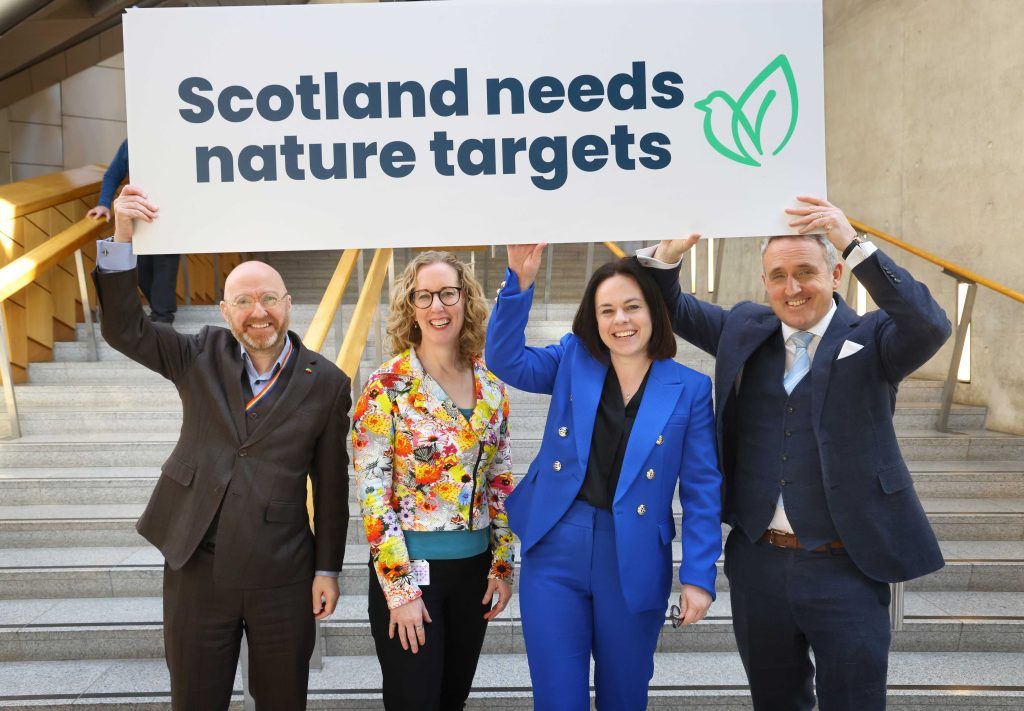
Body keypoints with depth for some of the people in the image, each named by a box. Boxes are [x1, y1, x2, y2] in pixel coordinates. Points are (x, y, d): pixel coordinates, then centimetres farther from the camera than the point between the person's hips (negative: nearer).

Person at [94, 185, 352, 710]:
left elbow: (331, 485, -2)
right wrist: (122, 236, -19)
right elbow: (123, 328, -7)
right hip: (198, 569, 2)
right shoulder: (201, 358, 1)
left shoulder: (326, 383, -5)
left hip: (284, 578, -1)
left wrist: (327, 569, 1)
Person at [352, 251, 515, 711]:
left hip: (474, 568, 5)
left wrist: (504, 564, 6)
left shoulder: (490, 383, 2)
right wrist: (400, 589, -15)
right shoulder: (387, 387, -12)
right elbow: (373, 494, -13)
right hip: (408, 569, -4)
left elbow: (501, 481, 8)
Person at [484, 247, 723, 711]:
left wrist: (699, 577, -5)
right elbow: (505, 359, -10)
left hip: (635, 564, 0)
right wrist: (519, 283, -22)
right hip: (554, 551, 1)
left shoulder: (689, 389, -2)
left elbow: (702, 491, -1)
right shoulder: (573, 360, 3)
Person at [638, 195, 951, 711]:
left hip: (845, 570, -3)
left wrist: (855, 245, -32)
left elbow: (930, 326, -24)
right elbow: (670, 308, 11)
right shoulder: (745, 330, 6)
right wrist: (667, 255, -11)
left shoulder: (872, 339, -4)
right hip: (757, 565, 4)